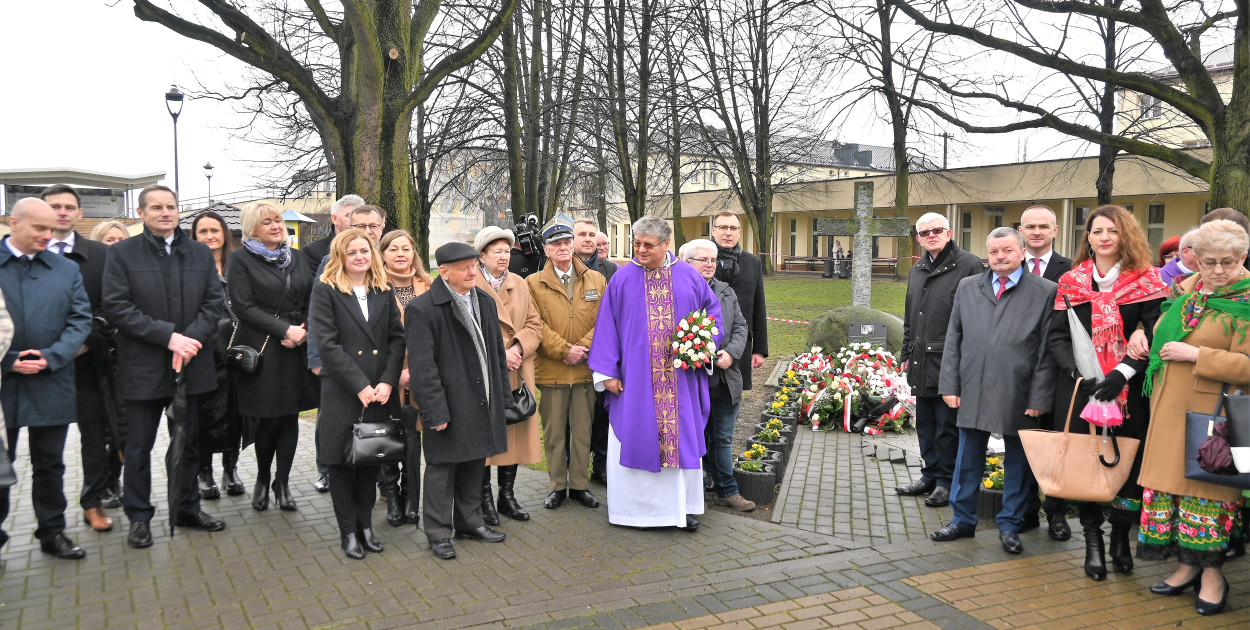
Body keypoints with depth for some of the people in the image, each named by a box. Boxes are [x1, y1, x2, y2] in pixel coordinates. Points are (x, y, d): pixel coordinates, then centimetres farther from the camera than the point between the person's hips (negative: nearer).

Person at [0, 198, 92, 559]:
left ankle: (52, 533, 23)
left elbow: (81, 321, 2)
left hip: (52, 385, 2)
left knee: (50, 465, 12)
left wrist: (50, 357, -11)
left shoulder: (67, 270, 7)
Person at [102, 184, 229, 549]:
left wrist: (191, 339, -14)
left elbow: (215, 303, 2)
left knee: (189, 443, 14)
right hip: (142, 368, -3)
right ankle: (139, 517, 20)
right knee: (139, 447, 7)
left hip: (191, 365, 3)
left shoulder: (201, 254, 8)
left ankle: (187, 508, 29)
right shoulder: (122, 253, -2)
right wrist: (168, 336, -19)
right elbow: (116, 308, -11)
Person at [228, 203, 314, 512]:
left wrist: (303, 331, -6)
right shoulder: (241, 259, -1)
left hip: (296, 348, 4)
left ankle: (282, 482, 18)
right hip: (260, 350, -4)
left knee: (290, 416, 5)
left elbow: (310, 300, 12)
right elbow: (243, 307, -9)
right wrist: (284, 329, -14)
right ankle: (263, 478, 22)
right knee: (268, 419, -2)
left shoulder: (296, 256, 13)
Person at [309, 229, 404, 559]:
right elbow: (327, 344, -11)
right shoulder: (326, 290, -3)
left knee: (371, 459, 11)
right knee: (342, 461, 5)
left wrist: (387, 382, -9)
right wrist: (360, 386, -16)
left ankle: (365, 524, 25)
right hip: (342, 392, -3)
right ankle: (349, 531, 17)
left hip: (380, 391, 4)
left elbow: (397, 338, 5)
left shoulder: (384, 290, 9)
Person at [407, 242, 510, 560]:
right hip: (448, 405, -6)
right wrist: (435, 411, -19)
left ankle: (470, 522, 32)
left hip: (483, 404, 7)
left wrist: (502, 397, 12)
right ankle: (439, 533, 16)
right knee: (442, 468, 4)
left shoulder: (485, 302, 10)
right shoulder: (422, 308, -13)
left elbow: (497, 353, 16)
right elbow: (421, 366, -16)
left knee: (475, 464, 16)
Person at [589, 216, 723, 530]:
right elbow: (607, 325, 1)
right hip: (635, 377, -1)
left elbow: (713, 310, 12)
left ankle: (684, 505, 18)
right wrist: (607, 371, -4)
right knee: (634, 437, 2)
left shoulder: (689, 276, 5)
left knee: (683, 437, 6)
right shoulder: (622, 278, 1)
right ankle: (633, 505, 15)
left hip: (680, 379, 1)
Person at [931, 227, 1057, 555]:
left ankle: (1010, 525, 23)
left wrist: (1039, 397, -8)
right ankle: (963, 519, 24)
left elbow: (1048, 349, -4)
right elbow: (953, 339, 9)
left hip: (1019, 395, -2)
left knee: (1018, 460, 9)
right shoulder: (968, 287, 9)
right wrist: (950, 385, 3)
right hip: (973, 390, 3)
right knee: (968, 457, 11)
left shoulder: (1045, 291, -2)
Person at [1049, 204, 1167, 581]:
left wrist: (1122, 372, -17)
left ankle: (1121, 538, 23)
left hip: (1128, 390, -1)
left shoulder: (1146, 281, 2)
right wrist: (1075, 369, -11)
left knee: (1128, 462, 1)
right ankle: (1093, 542, 17)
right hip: (1080, 390, 1)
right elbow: (1057, 336, 6)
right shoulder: (1071, 282, 8)